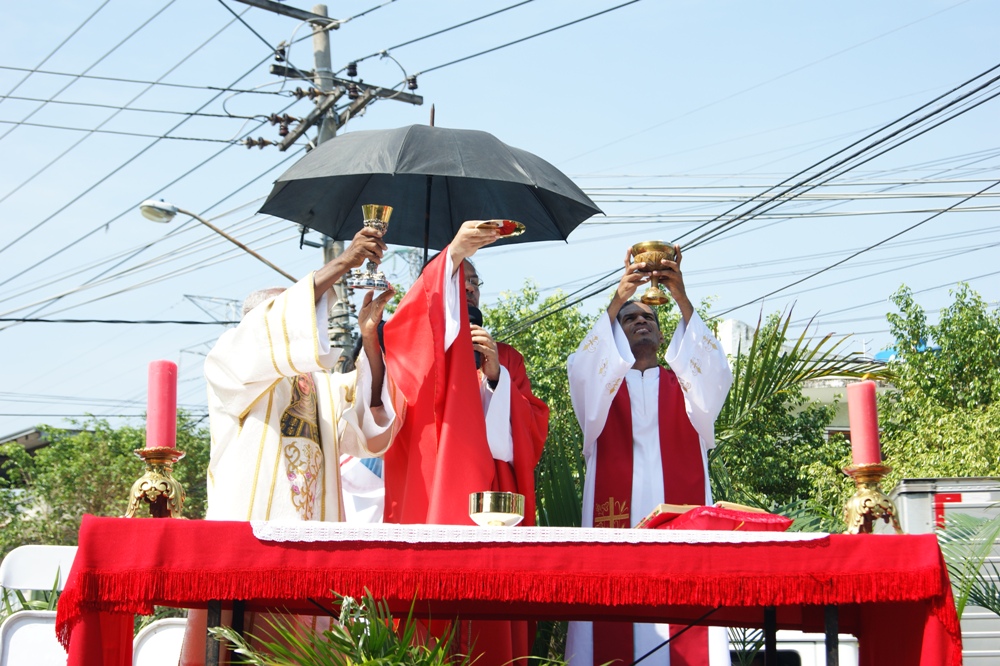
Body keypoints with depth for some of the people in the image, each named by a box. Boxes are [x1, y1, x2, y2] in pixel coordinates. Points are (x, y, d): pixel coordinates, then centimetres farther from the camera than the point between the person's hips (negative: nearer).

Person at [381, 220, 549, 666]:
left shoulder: (506, 358, 21)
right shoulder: (419, 349, 12)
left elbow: (532, 432, 10)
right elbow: (412, 322, -14)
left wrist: (496, 376, -4)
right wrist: (452, 255, -24)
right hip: (432, 499, -3)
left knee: (491, 627, -2)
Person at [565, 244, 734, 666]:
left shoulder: (683, 385, 20)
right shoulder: (600, 382, 18)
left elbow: (714, 371, -3)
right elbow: (583, 368, -5)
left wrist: (683, 302, -14)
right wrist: (615, 302, -15)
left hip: (678, 509, 1)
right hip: (617, 510, 0)